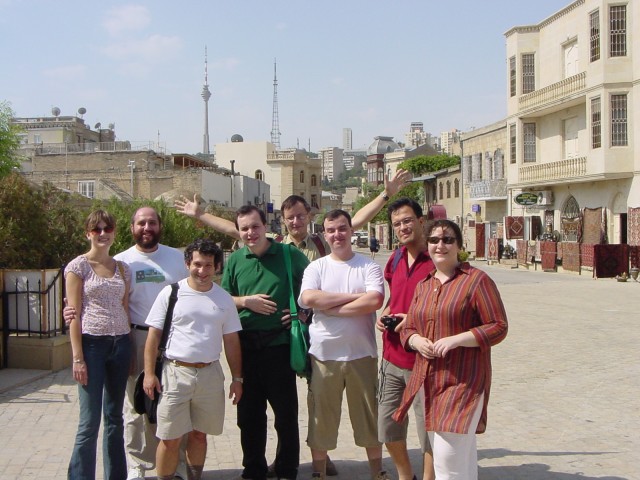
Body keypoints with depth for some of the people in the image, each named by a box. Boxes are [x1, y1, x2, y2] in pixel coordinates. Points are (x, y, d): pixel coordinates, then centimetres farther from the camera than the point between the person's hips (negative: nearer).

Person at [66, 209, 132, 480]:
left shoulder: (122, 268, 12)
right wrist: (78, 358, -12)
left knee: (115, 417, 12)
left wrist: (128, 346, 7)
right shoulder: (78, 266, -2)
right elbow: (74, 314, -7)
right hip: (92, 343, -5)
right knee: (90, 422, -4)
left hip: (120, 344, 5)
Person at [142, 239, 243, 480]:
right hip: (175, 372, -3)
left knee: (199, 435, 13)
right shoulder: (171, 293, -3)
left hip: (210, 373, 3)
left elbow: (231, 341, 10)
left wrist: (237, 378, 8)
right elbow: (154, 335, -1)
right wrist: (149, 373, -7)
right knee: (170, 439, 1)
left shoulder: (224, 298, 6)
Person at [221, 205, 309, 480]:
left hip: (279, 343, -3)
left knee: (286, 411, 4)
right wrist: (246, 301, -5)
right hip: (245, 346, 3)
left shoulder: (290, 255, -2)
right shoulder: (235, 260, 8)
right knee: (249, 412, 12)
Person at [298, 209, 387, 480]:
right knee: (321, 417, 10)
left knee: (369, 416, 10)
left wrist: (331, 307, -14)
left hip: (362, 354, -1)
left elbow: (375, 301, -16)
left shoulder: (368, 267, 1)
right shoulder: (316, 267, 4)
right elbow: (308, 298, -14)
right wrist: (354, 296, -13)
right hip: (323, 354, 1)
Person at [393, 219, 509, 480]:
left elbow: (498, 328, -9)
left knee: (449, 458, -11)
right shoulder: (423, 286, 15)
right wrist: (416, 340, -6)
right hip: (427, 379, 6)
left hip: (463, 381, -6)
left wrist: (456, 340, -20)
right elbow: (408, 328, 18)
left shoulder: (476, 280, -6)